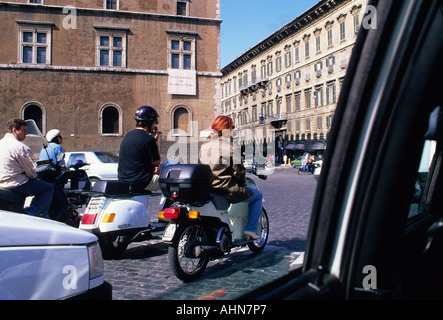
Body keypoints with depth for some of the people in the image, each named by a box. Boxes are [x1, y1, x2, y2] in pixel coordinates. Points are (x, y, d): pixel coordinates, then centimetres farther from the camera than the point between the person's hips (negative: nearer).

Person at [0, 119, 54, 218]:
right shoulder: (20, 147, -17)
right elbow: (30, 170, -11)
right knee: (49, 188, -2)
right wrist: (34, 176, 11)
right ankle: (33, 213, -7)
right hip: (16, 183, -10)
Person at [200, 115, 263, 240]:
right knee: (257, 196, 16)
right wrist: (242, 184, 6)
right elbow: (239, 170, -13)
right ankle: (250, 229, 12)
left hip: (208, 190, 7)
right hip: (229, 190, -7)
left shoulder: (205, 147, 6)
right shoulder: (231, 147, -14)